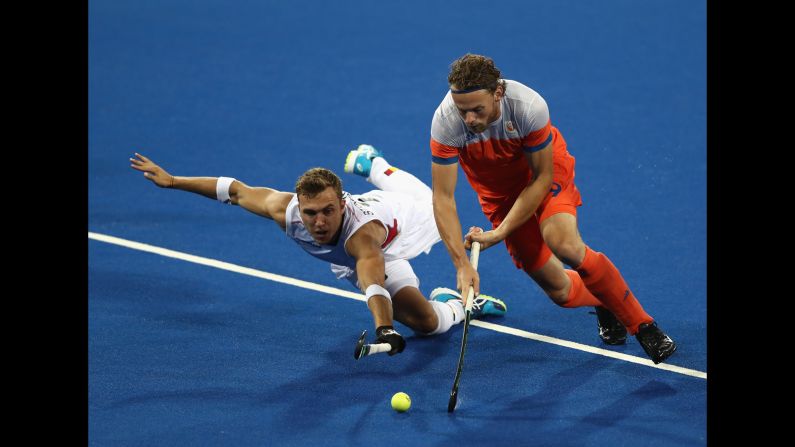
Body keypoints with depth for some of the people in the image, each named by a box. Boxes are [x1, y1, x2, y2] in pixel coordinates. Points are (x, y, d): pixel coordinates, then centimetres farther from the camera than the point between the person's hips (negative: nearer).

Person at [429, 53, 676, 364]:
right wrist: (462, 263, -36)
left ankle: (641, 324, -15)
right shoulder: (445, 121, -31)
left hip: (546, 171, -2)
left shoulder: (528, 106, -35)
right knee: (559, 291, -4)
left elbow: (541, 178, -22)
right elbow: (443, 198, -27)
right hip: (499, 191, 2)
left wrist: (500, 233, -29)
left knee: (565, 245, -32)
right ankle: (603, 303, 33)